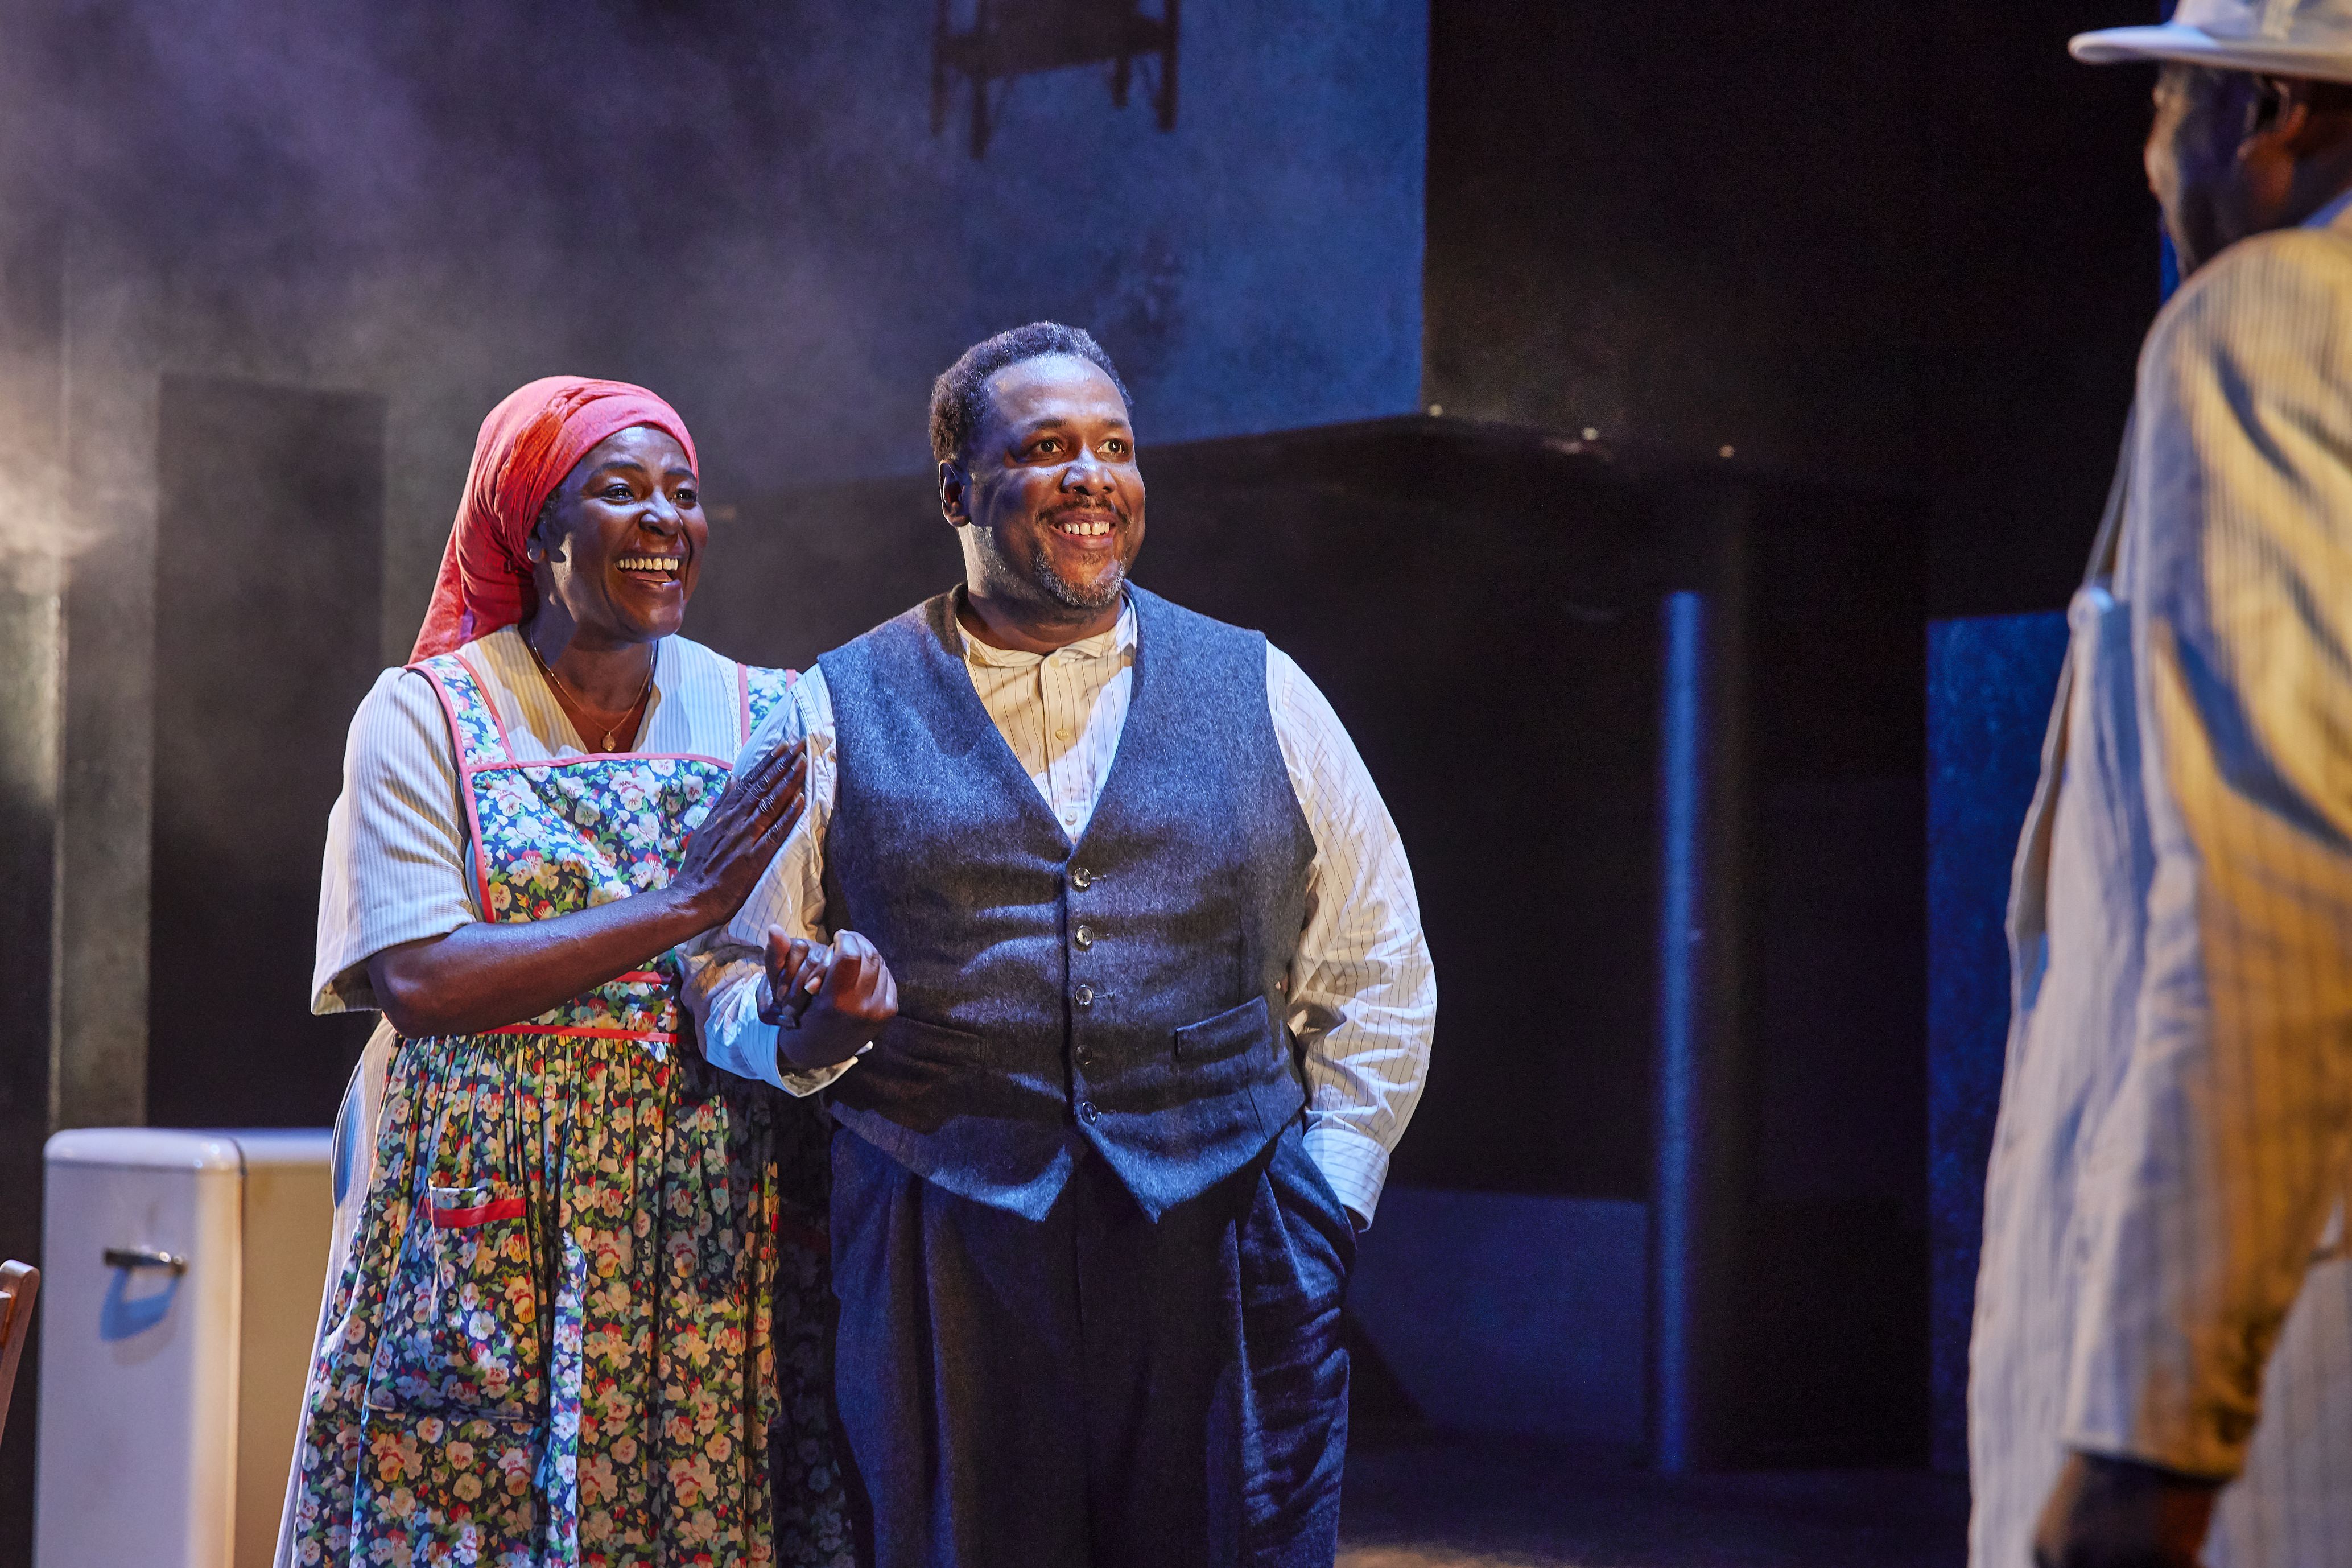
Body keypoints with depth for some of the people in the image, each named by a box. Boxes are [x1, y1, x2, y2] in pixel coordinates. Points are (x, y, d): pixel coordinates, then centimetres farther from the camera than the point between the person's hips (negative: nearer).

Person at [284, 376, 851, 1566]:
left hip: (716, 1233, 2)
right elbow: (416, 980, -12)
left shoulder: (766, 719, 9)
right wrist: (682, 905, -16)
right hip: (490, 1233, -2)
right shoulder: (425, 714, 0)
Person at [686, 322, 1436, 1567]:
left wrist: (1324, 1200, 5)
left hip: (1225, 1276, 1)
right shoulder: (834, 717, 7)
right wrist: (816, 1021, -13)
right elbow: (729, 978, 9)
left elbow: (1377, 974, 15)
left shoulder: (1260, 696, 10)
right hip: (942, 1281, -1)